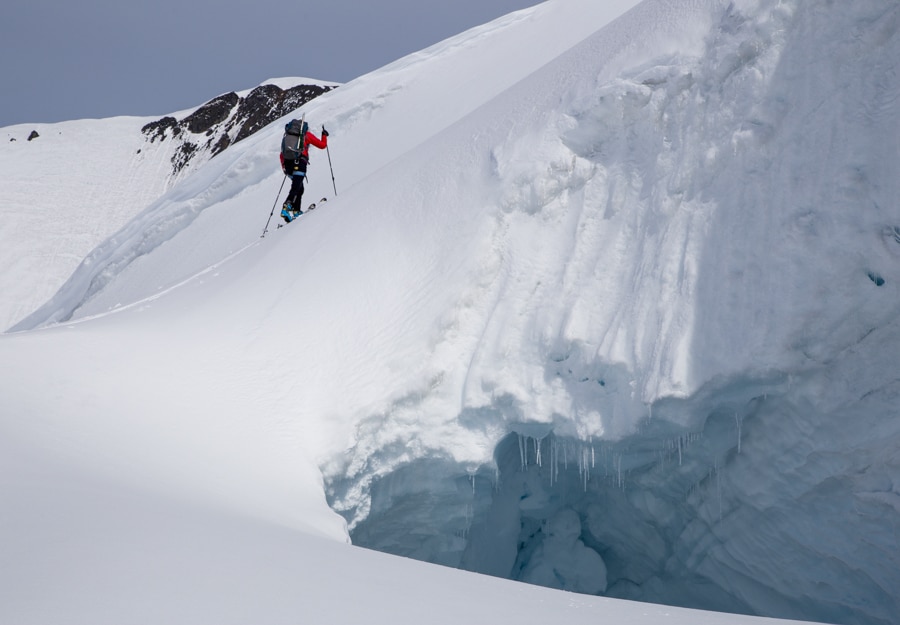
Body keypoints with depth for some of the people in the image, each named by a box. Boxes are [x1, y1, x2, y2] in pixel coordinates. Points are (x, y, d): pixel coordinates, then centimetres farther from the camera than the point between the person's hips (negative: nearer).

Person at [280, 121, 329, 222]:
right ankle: (286, 207, -36)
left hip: (288, 163, 5)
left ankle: (296, 211, 13)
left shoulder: (287, 136, 25)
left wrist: (284, 168, 29)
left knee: (299, 188, 19)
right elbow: (322, 145, 17)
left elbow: (282, 155, 23)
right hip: (299, 162, -5)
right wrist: (324, 135, 34)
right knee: (296, 188, -16)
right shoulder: (306, 134, 13)